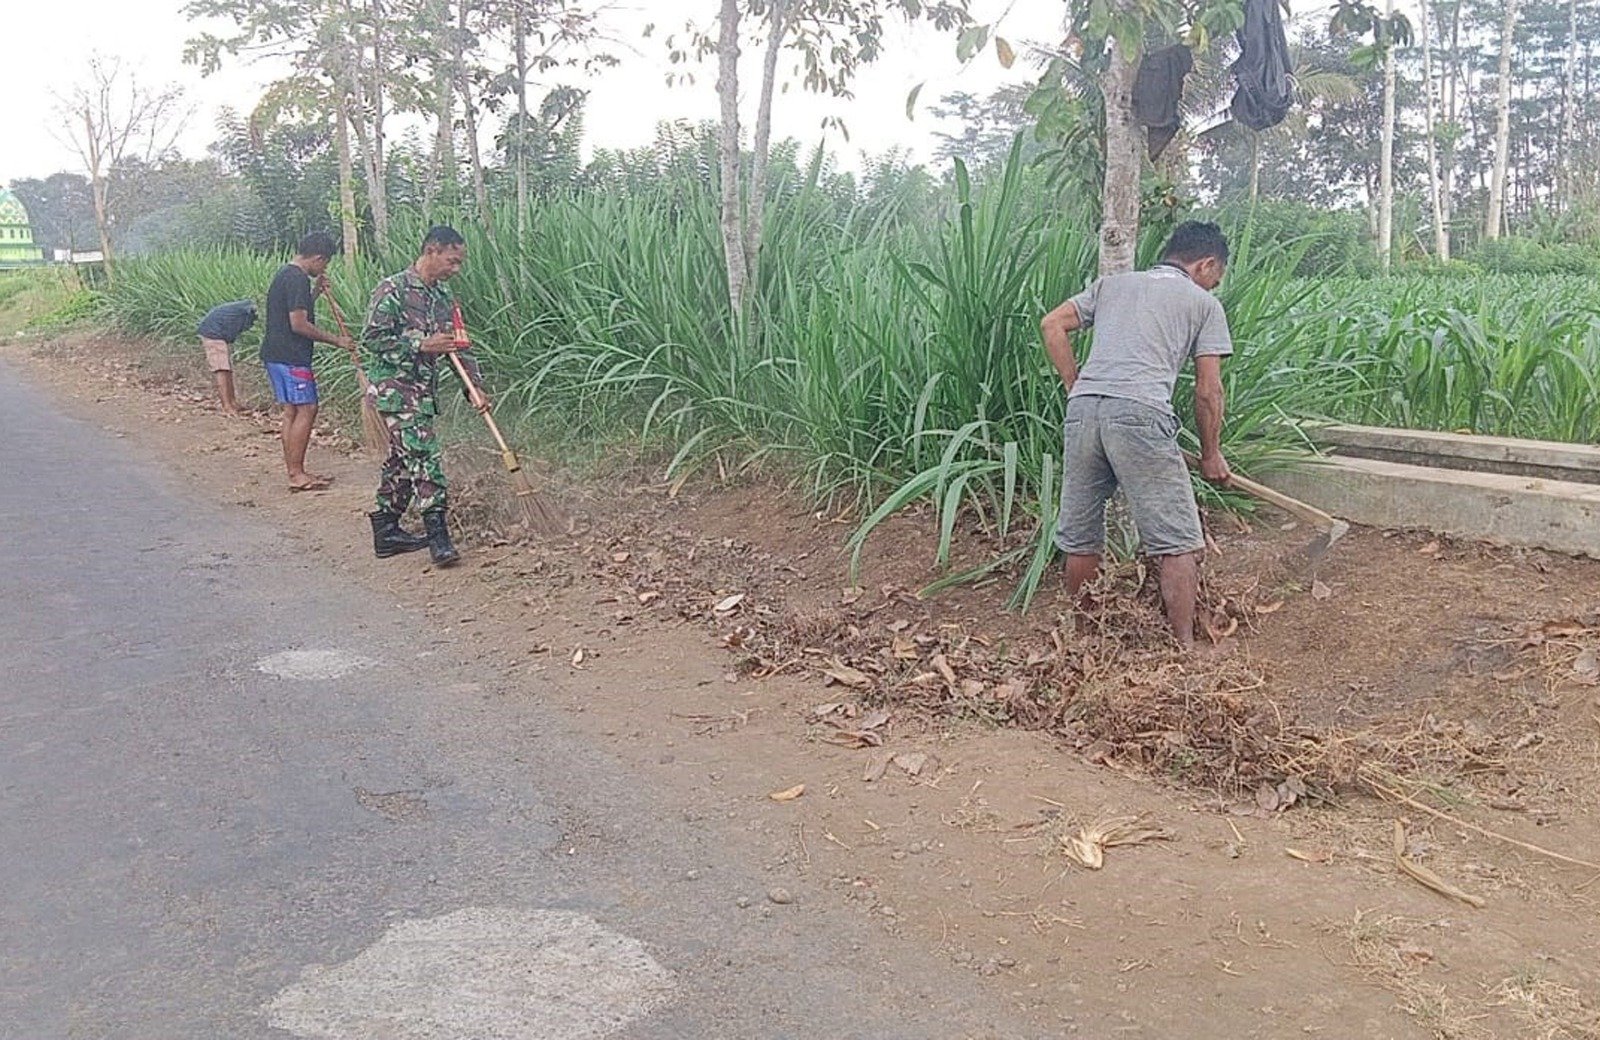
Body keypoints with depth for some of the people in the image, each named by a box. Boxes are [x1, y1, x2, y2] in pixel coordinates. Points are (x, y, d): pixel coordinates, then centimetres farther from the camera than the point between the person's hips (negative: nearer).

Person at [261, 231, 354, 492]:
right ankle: (297, 475, -5)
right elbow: (299, 324, -21)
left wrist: (315, 291, 17)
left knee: (291, 411, 12)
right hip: (291, 356, -10)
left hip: (275, 354, 10)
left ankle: (294, 472, 15)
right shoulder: (297, 279, -16)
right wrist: (336, 341, -13)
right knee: (306, 410, -7)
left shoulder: (285, 273, 17)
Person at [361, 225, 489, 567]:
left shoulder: (444, 296, 12)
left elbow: (459, 347, 13)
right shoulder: (394, 289, -11)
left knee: (402, 460, 12)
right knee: (424, 457, -14)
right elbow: (373, 337, -14)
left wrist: (474, 388, 2)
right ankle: (437, 533, -14)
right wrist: (421, 345, -19)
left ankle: (386, 531, 21)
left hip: (424, 391, 8)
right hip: (394, 388, -8)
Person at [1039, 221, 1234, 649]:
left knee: (1081, 537, 16)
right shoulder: (1205, 303, 15)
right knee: (1179, 541, 4)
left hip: (1083, 409, 5)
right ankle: (1183, 646, 4)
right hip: (1140, 413, -5)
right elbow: (1208, 391, 11)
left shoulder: (1112, 283, 26)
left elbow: (1052, 325, 16)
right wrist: (1211, 455, 22)